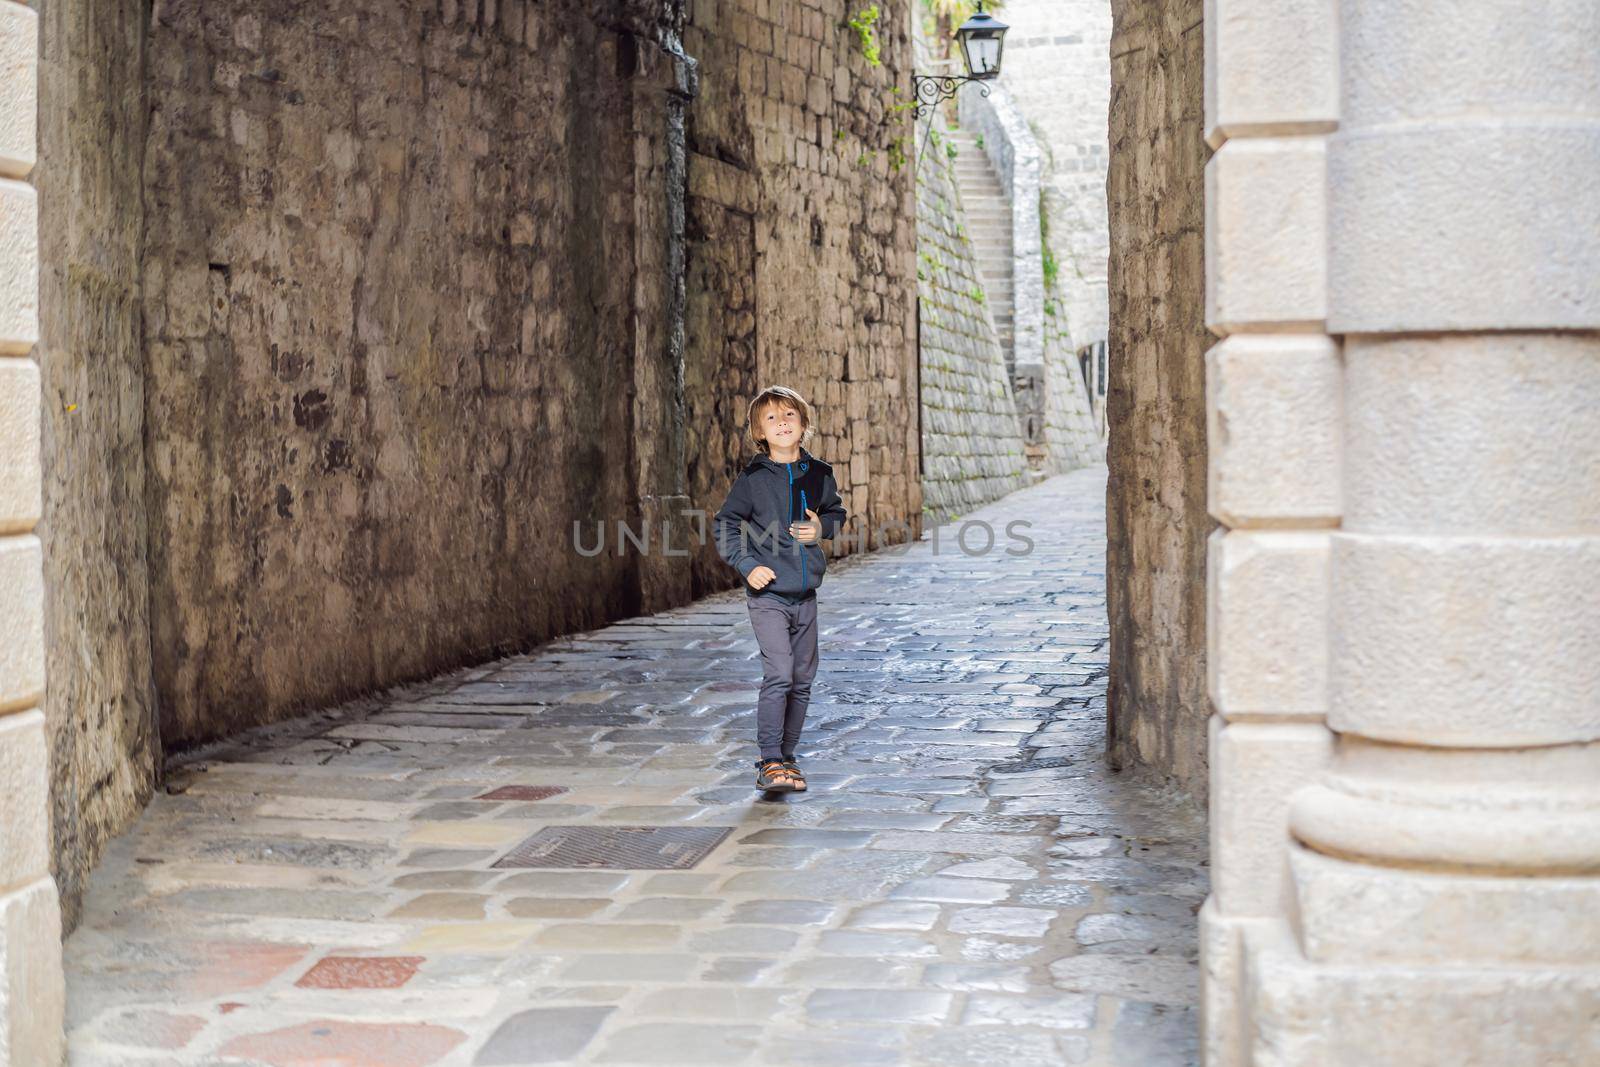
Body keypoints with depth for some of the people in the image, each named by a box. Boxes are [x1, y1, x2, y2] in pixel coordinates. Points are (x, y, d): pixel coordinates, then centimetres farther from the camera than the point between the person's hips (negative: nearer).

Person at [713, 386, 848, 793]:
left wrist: (823, 527, -1)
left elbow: (836, 511, 21)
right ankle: (769, 763, -13)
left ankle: (787, 757, 22)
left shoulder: (819, 474, 5)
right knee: (778, 675, -16)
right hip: (768, 595, -5)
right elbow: (726, 524, -1)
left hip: (806, 595, 5)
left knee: (802, 679, 10)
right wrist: (747, 565, -13)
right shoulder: (752, 479, -6)